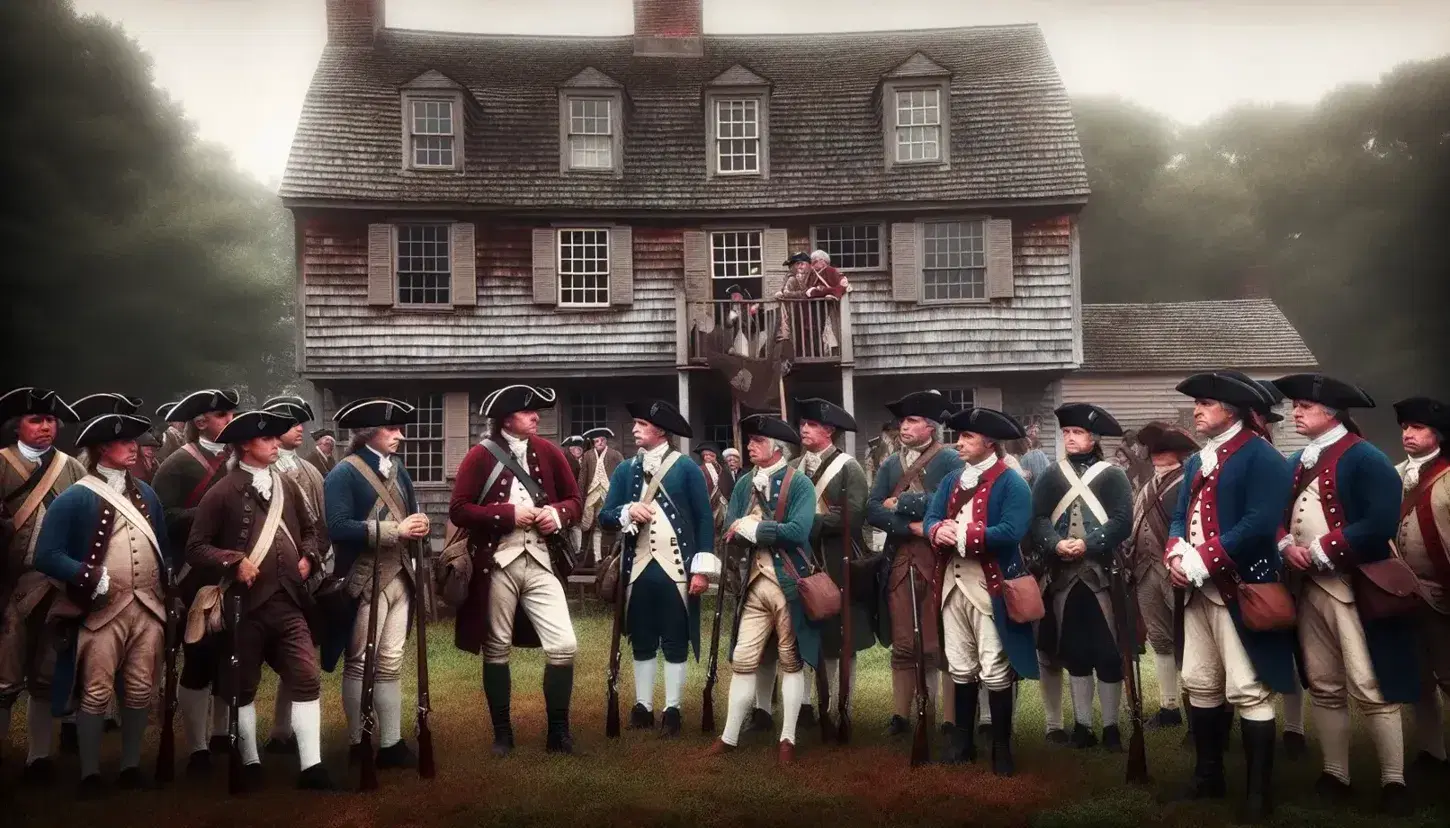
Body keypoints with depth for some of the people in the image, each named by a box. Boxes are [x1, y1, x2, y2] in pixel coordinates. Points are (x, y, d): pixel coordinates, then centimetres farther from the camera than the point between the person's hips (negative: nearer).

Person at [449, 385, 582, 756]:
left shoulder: (548, 452, 6)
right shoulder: (480, 457, -5)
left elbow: (575, 501, 13)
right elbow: (458, 510, -10)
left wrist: (558, 514, -9)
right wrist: (509, 513, -17)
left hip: (540, 562, 3)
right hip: (497, 564, -2)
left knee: (564, 645, -6)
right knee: (497, 650, 9)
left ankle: (558, 730, 11)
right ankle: (502, 733, 24)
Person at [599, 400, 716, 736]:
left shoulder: (687, 468, -3)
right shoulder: (625, 469, 8)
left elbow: (705, 519, -4)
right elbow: (605, 517, 5)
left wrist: (703, 568, -10)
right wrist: (628, 512, -16)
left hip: (676, 569, -3)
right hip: (638, 569, 4)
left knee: (675, 643, 5)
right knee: (642, 642, 12)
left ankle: (672, 711, 14)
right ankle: (642, 706, 23)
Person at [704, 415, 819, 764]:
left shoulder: (799, 484, -7)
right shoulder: (744, 485, 9)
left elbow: (797, 532, -20)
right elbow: (730, 533, 1)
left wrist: (750, 527, -13)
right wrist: (770, 529, -16)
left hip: (788, 584, -4)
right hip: (754, 583, 5)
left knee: (790, 661, 7)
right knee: (742, 660, 7)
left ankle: (787, 739, 16)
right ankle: (730, 736, 17)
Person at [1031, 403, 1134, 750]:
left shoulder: (1113, 476, 2)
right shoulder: (1051, 476, 10)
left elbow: (1122, 521, -8)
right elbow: (1037, 518, 2)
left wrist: (1088, 544, -19)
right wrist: (1055, 544, -16)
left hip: (1101, 573, -3)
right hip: (1063, 575, 3)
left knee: (1108, 651, 1)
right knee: (1074, 651, 9)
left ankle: (1111, 726, 11)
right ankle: (1082, 724, 18)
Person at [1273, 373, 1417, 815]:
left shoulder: (1366, 458, -10)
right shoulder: (1297, 462, 12)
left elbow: (1381, 522, -20)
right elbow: (1278, 513, 14)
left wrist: (1322, 551, -18)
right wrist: (1287, 544, -7)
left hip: (1356, 587, -7)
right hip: (1309, 587, 7)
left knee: (1371, 689, -3)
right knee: (1324, 687, 12)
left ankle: (1393, 781, 9)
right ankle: (1334, 774, 21)